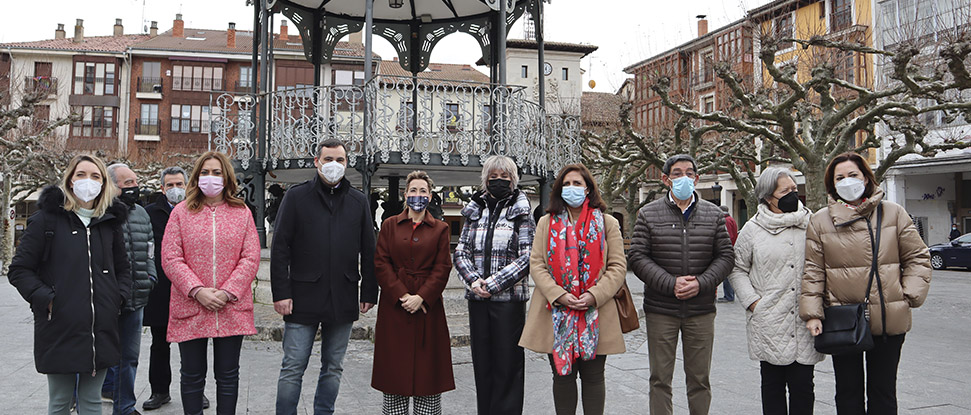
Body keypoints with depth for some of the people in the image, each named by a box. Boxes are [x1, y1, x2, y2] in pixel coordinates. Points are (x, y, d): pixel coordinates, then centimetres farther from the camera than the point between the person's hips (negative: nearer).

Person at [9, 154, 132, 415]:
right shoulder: (47, 218, -1)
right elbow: (20, 270, -2)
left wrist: (120, 297, 4)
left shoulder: (110, 222, 11)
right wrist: (46, 299, -13)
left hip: (101, 330, 3)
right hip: (59, 329, -3)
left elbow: (123, 268, 20)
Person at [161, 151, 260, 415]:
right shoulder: (181, 212, 5)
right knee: (192, 375, 9)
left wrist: (227, 292, -11)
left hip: (232, 309, 0)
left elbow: (251, 258, 0)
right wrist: (197, 291, -14)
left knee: (228, 375, 8)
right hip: (190, 308, 0)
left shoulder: (242, 213, 6)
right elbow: (170, 258, -2)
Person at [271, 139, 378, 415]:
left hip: (343, 299, 3)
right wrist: (281, 292, -9)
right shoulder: (297, 196, 2)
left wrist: (369, 292, 6)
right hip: (303, 297, -3)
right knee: (293, 368, 1)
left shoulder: (358, 201, 10)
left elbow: (368, 251, 11)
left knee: (333, 368, 12)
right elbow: (280, 247, -2)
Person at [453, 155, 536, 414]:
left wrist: (494, 283, -14)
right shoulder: (475, 211, 11)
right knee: (481, 362, 10)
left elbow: (527, 257, -7)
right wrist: (473, 280, -9)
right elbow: (460, 252, 9)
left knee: (507, 363, 1)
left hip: (509, 298, -4)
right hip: (477, 298, 4)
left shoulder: (521, 213, 0)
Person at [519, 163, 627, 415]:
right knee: (562, 375, 9)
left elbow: (618, 267, 1)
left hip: (596, 314, 0)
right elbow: (536, 264, 1)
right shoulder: (546, 223, 8)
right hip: (557, 313, 1)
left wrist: (595, 295, -14)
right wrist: (559, 295, -13)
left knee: (593, 376, 8)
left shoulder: (607, 223, 6)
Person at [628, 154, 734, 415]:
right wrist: (670, 284, -16)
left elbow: (726, 257, 4)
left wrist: (701, 283, -12)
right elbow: (638, 258, -4)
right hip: (660, 310, -1)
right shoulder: (648, 214, 1)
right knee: (660, 379, 6)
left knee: (700, 379, 10)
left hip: (701, 311, 2)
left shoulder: (713, 214, 7)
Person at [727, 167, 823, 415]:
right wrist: (752, 301, -5)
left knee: (803, 386, 3)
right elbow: (737, 269, 7)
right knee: (772, 384, 7)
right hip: (769, 322, -1)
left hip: (805, 321, 1)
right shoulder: (753, 229, 3)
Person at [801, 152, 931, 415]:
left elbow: (917, 257, 9)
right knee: (848, 393, 10)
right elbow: (812, 271, 0)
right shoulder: (820, 221, 1)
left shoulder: (893, 213, 3)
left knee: (883, 393, 12)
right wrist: (812, 313, -7)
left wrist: (910, 295, -3)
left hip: (888, 321, 1)